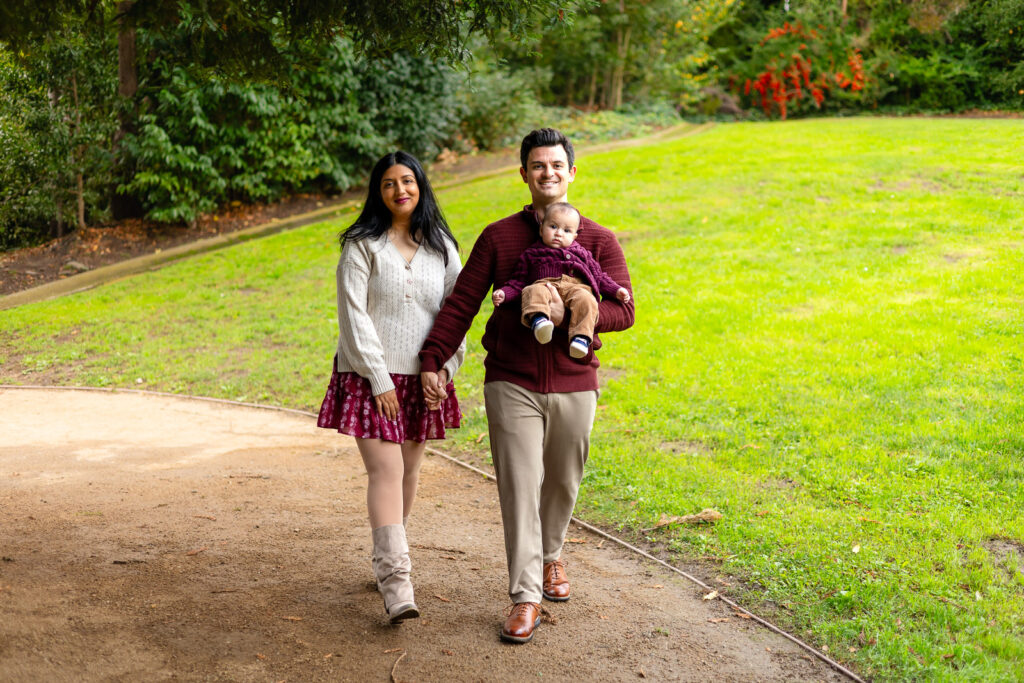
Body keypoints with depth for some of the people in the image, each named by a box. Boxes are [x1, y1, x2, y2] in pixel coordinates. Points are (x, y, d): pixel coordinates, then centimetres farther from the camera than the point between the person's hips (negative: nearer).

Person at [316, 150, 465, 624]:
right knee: (385, 470, -12)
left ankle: (386, 558, 29)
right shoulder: (362, 246, -4)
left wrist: (444, 368, -2)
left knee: (408, 470, 11)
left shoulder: (442, 247, 8)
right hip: (370, 376, -4)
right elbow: (354, 315, -8)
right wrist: (379, 379, -13)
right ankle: (396, 583, -15)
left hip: (421, 377, 4)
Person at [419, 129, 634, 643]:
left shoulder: (599, 241, 2)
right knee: (519, 488, -4)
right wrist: (432, 360, -7)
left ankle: (550, 557, 42)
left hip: (573, 385, 1)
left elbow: (623, 311, -5)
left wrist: (568, 315, -21)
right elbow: (461, 304, 2)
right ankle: (525, 597, 2)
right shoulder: (498, 238, 2)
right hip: (511, 385, -1)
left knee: (562, 483, 15)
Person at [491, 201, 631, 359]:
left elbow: (599, 277, 29)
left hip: (575, 288, 1)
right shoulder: (531, 254, 25)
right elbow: (518, 281, 19)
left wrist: (616, 290, 14)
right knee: (533, 291, -36)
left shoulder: (581, 254, 30)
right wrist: (503, 293, 1)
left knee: (585, 299, -34)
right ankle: (538, 319, -63)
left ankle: (581, 337, -49)